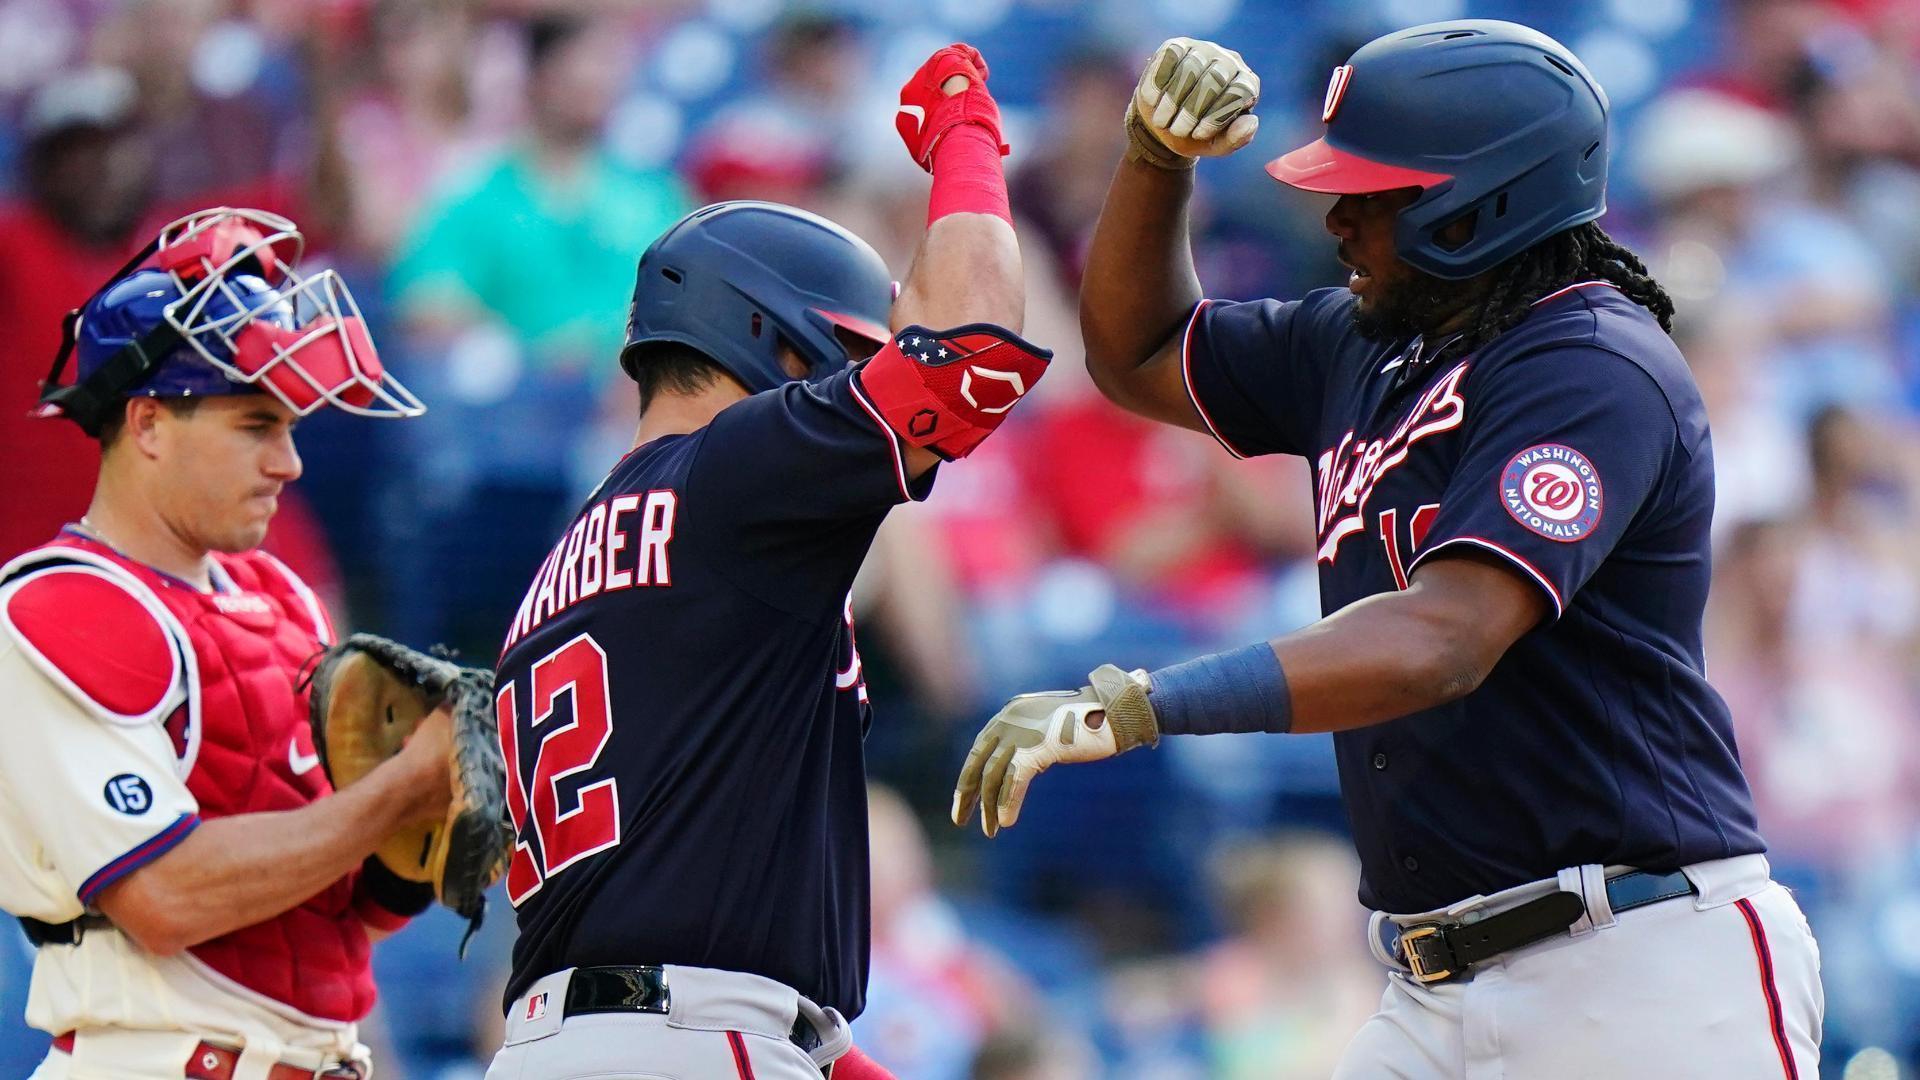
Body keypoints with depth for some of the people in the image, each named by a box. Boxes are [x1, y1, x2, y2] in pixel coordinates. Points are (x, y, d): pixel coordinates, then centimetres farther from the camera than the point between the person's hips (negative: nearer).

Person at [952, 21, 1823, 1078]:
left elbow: (1442, 641, -27)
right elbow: (1135, 356, 31)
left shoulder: (1592, 372, -14)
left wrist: (1132, 704, -34)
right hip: (1435, 990, 8)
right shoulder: (1363, 348, 15)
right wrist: (1157, 153, 11)